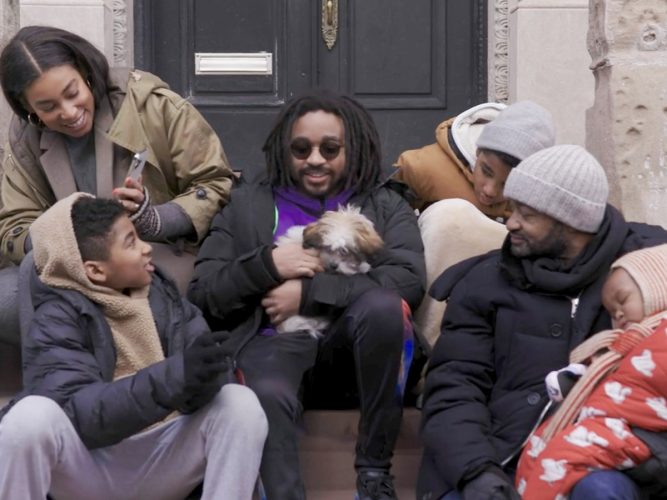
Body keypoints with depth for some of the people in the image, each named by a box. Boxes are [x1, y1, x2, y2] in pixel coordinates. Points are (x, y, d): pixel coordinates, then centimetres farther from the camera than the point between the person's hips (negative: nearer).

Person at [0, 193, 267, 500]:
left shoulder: (161, 293, 4)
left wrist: (202, 377, -32)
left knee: (241, 404, -20)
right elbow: (76, 411, -24)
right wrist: (174, 376, -36)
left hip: (166, 460, 3)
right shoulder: (57, 320, -10)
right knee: (31, 416, -31)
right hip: (88, 468, -3)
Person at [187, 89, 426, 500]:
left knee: (384, 304, -33)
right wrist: (267, 264, -6)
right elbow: (202, 294, 11)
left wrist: (308, 291, -11)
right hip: (274, 342, -1)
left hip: (351, 346, 1)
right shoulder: (248, 204, 18)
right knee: (269, 396, -37)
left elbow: (409, 280, -5)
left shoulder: (385, 205, 16)